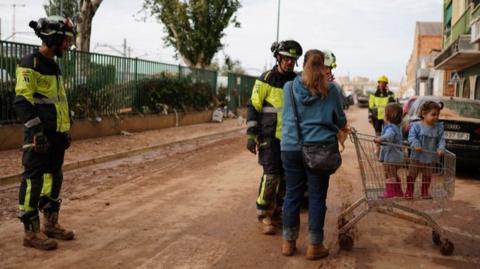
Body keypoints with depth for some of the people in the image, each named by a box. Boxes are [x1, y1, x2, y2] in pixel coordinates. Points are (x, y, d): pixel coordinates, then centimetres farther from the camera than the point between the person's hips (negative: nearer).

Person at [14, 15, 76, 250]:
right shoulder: (30, 64, -11)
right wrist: (36, 131, -23)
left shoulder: (54, 66, 17)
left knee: (54, 177, 14)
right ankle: (32, 232, 2)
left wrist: (65, 131, 21)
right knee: (34, 180, -4)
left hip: (57, 133, 9)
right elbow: (22, 101, -18)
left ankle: (51, 224, 25)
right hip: (40, 134, -9)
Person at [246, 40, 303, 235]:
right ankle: (264, 215, 3)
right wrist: (251, 135, -12)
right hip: (270, 136, -5)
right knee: (271, 175, -10)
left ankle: (278, 213, 22)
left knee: (286, 176, 8)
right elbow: (253, 107, -6)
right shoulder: (266, 79, -6)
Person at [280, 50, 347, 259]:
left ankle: (288, 242, 19)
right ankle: (314, 245, 11)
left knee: (292, 194, 10)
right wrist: (336, 127, 30)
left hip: (291, 147, 2)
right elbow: (341, 121, 9)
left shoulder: (289, 87, 4)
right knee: (317, 197, 5)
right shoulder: (330, 89, -1)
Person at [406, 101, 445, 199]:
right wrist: (415, 145, -34)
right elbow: (411, 137, -16)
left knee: (427, 176, 14)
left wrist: (441, 149, -17)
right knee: (412, 175, 5)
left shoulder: (438, 127, 1)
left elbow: (441, 139, 0)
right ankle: (409, 192, 17)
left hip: (430, 158, 3)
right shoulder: (416, 126, -11)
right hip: (417, 156, -3)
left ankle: (425, 192, 28)